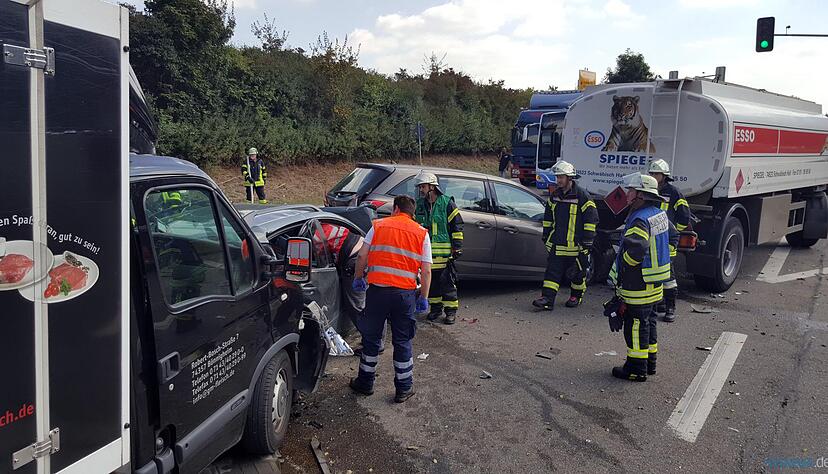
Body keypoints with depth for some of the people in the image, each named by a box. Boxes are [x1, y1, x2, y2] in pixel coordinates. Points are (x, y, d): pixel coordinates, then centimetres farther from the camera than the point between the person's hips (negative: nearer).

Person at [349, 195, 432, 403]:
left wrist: (358, 278, 17)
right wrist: (423, 297, 8)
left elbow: (362, 256, 2)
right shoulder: (422, 233, 5)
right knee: (403, 342, 12)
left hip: (377, 290, 0)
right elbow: (426, 271, 0)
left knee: (371, 338, 14)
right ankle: (404, 388, 19)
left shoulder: (378, 226, 6)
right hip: (405, 293, 0)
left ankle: (365, 383, 26)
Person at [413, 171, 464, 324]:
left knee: (447, 282, -1)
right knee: (431, 282, 12)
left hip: (444, 253, -5)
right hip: (426, 253, 5)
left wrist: (457, 247, -6)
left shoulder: (447, 203, -5)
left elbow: (457, 226, -4)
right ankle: (435, 307, 25)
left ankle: (451, 310, 8)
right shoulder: (419, 205, 10)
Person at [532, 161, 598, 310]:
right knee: (552, 271, -2)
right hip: (556, 244, 5)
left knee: (577, 272, 10)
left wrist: (587, 242, -10)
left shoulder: (582, 197, -11)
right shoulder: (554, 195, 8)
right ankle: (547, 299, -5)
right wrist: (546, 235, 17)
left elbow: (591, 219, -9)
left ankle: (576, 296, 29)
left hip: (576, 245, -5)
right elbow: (548, 217, 19)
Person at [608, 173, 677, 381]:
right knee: (648, 321, 20)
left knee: (636, 324, -1)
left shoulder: (640, 220, -23)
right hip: (655, 281, 10)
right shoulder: (659, 214, 8)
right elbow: (673, 236, 23)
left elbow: (636, 249, -37)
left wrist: (624, 264, -18)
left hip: (639, 283, -10)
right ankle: (649, 362, 31)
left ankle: (636, 368, 7)